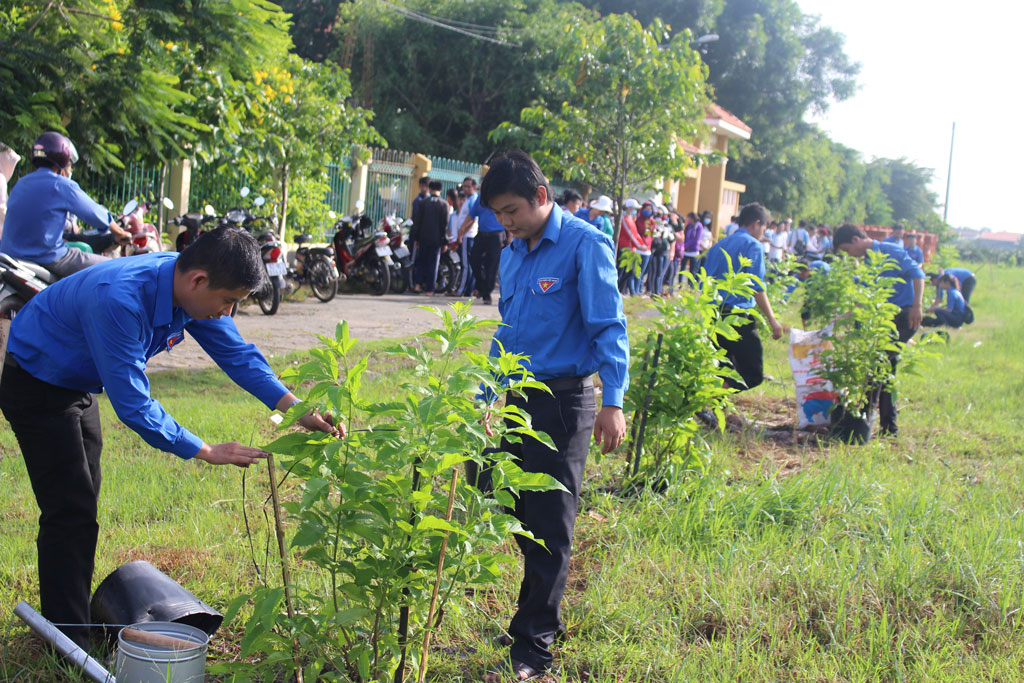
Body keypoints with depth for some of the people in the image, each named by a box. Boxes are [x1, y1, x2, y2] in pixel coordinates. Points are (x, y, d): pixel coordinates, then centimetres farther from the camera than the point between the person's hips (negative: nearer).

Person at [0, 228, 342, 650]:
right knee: (71, 512, -9)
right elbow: (132, 404, -36)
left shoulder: (190, 288, -15)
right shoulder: (119, 301, -40)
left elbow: (236, 352, -5)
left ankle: (73, 616, 30)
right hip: (36, 388, -9)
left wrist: (295, 408, -16)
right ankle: (70, 647, -1)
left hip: (77, 385, 9)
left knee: (81, 506, 16)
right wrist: (205, 452, -30)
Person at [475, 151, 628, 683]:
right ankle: (545, 615, 30)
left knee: (549, 528, -2)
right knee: (523, 517, 13)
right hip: (520, 397, 7)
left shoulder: (584, 246, -10)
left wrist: (612, 402, -23)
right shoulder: (513, 256, 12)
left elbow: (609, 328, -15)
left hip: (564, 401, -7)